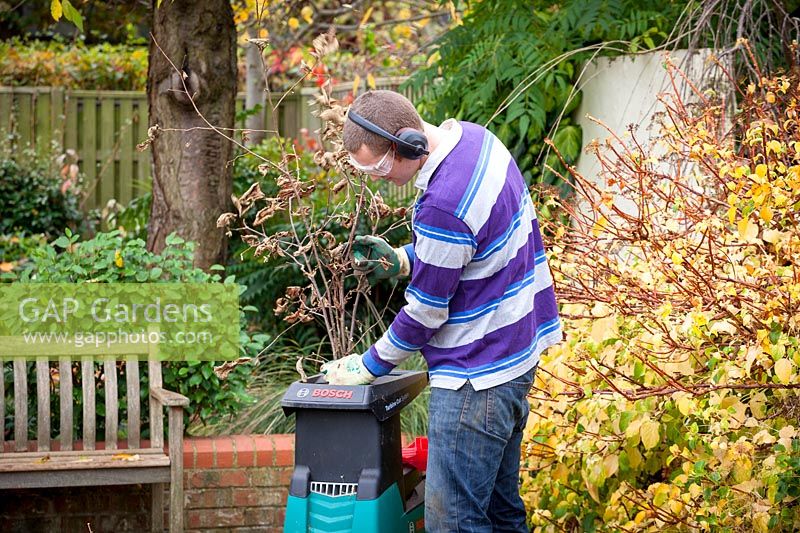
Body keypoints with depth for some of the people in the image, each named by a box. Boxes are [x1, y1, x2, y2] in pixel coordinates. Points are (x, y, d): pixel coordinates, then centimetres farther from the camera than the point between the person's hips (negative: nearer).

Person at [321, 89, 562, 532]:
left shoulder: (444, 205, -28)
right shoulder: (473, 136, 1)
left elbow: (425, 312, -17)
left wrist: (367, 367, -2)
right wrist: (399, 260, 6)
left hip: (476, 375, -10)